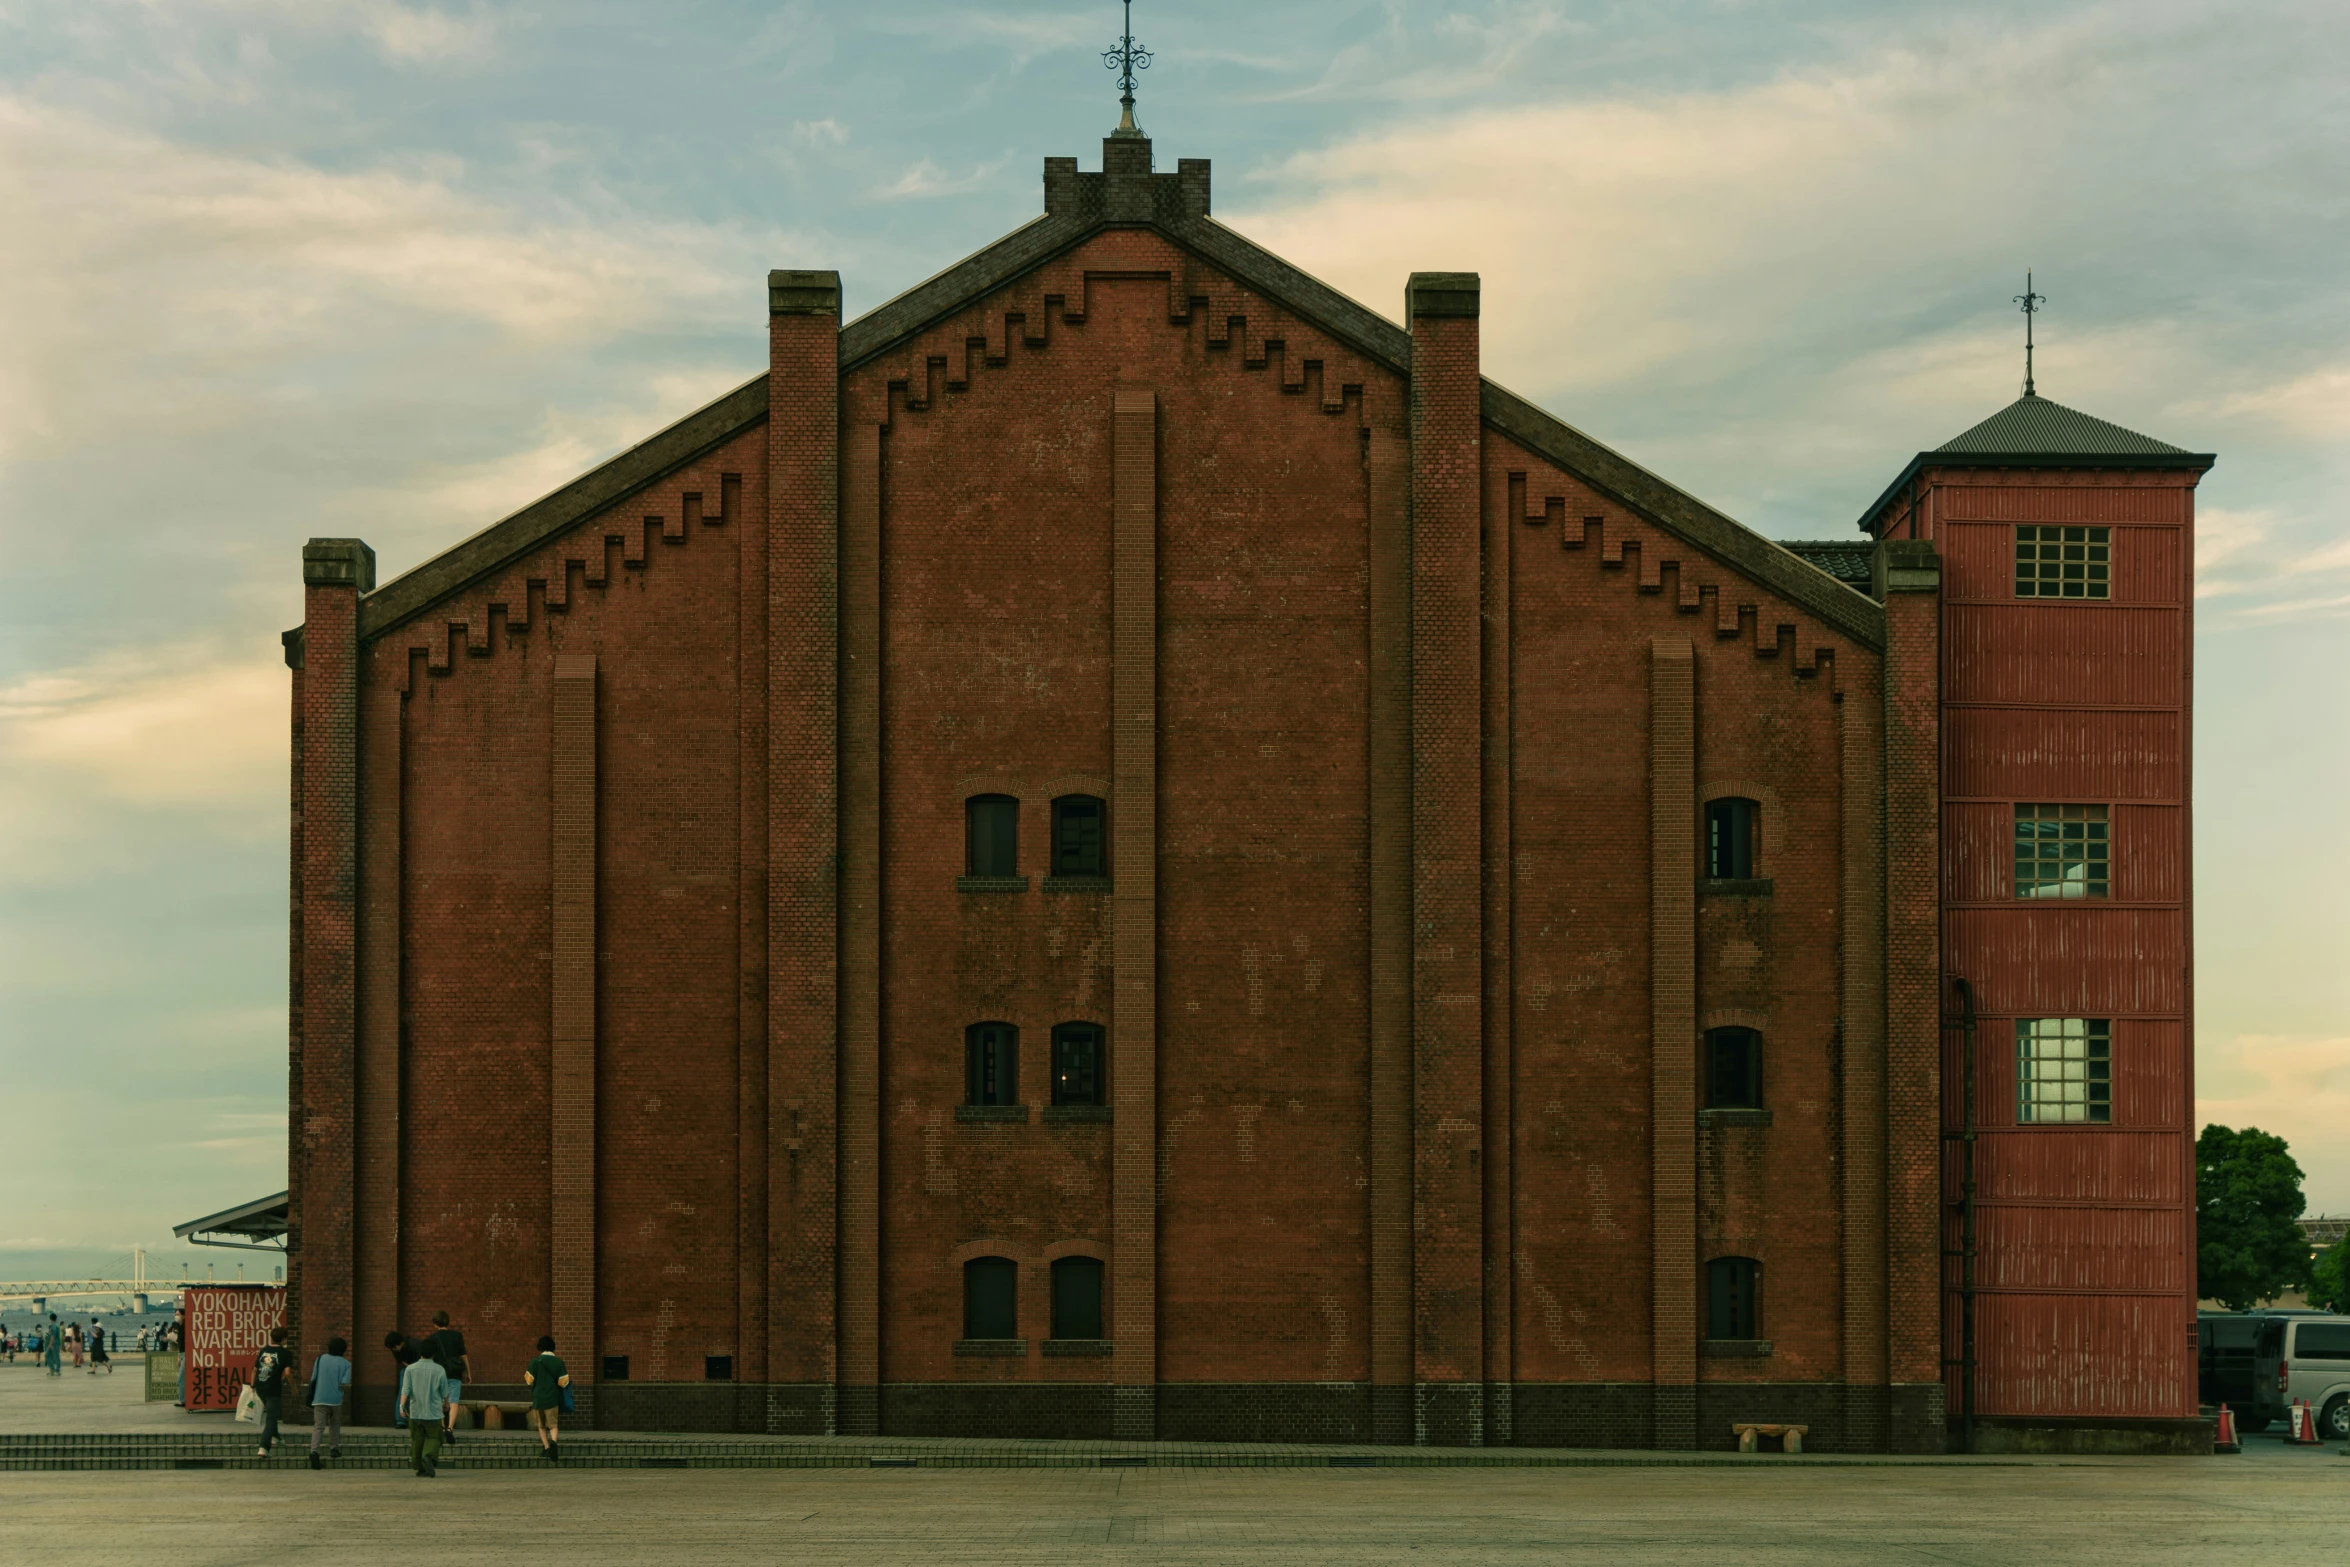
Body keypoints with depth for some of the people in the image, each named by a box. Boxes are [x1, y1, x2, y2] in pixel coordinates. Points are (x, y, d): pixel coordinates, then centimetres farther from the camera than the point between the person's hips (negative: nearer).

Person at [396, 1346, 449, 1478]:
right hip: (433, 1412, -1)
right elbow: (445, 1392, 5)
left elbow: (405, 1390, -10)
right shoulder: (439, 1370, -2)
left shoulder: (411, 1369, -1)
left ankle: (422, 1470, 12)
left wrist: (402, 1405, -13)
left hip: (415, 1412, 1)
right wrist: (446, 1403, 24)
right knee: (433, 1437, 6)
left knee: (417, 1440, 10)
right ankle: (429, 1456, -24)